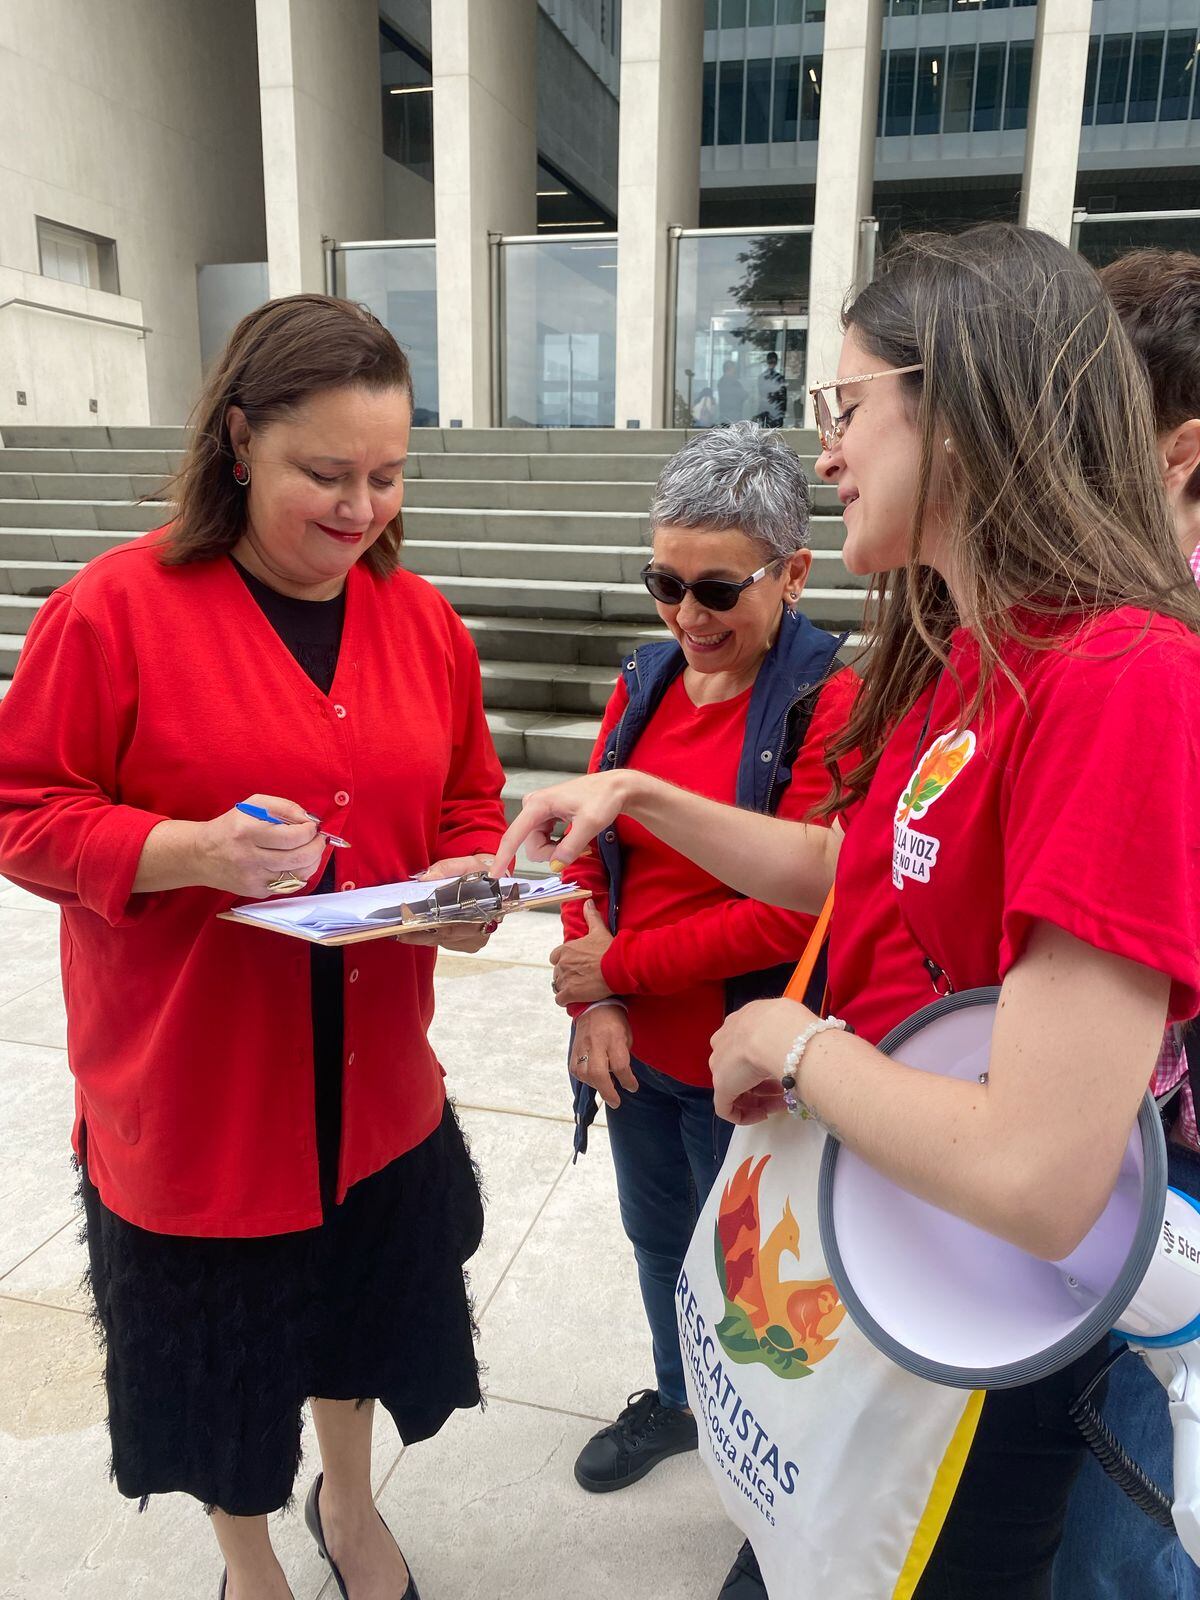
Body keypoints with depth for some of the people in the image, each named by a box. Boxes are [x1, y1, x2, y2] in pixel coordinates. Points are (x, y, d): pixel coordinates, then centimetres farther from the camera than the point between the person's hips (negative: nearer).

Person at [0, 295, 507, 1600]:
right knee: (215, 1348, 19)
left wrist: (468, 882, -12)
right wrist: (187, 851, -27)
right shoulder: (118, 607, -15)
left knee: (360, 1308, 25)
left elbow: (468, 800, 9)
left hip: (376, 1084, 5)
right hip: (190, 1093, -4)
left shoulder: (422, 620, 0)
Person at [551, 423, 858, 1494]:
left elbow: (794, 913, -22)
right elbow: (589, 851, 4)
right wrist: (592, 1003, -8)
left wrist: (620, 966, -16)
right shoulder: (645, 682, 2)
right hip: (633, 1045, 6)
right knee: (658, 1240, 26)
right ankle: (676, 1400, 54)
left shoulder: (832, 705, -18)